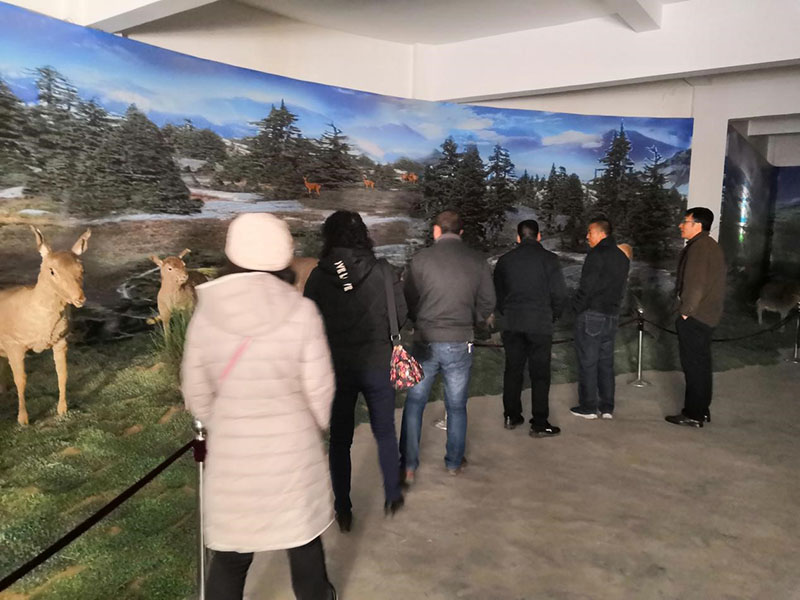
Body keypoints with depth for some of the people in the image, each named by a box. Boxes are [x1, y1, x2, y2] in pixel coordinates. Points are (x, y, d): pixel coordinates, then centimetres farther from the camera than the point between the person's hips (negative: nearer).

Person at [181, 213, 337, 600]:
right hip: (293, 448, -1)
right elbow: (319, 392, -9)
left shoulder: (206, 313, -8)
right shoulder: (301, 312, -15)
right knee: (303, 539, 20)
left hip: (231, 453, 2)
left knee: (231, 553, 18)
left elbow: (197, 395, 0)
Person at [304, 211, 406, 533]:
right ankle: (392, 496, 32)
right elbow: (401, 315, -5)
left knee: (339, 439, 14)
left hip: (336, 368, 0)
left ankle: (343, 510, 22)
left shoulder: (318, 276, -7)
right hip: (377, 364, 0)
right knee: (385, 433, 19)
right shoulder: (382, 270, -9)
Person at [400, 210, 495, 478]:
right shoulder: (478, 261, -1)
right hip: (460, 343, 2)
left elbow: (408, 301, -4)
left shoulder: (422, 258, -7)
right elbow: (487, 304, 2)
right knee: (457, 406, 16)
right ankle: (454, 462, 28)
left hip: (425, 342, -1)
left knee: (414, 403, 13)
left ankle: (408, 466, 16)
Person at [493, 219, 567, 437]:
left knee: (513, 370, 13)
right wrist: (553, 315, 9)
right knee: (540, 374, 2)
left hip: (512, 323, 3)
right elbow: (559, 293, -6)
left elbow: (497, 293, 10)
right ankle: (539, 424, 5)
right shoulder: (548, 259, -4)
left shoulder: (505, 260, 6)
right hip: (540, 324, -3)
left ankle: (511, 416, 22)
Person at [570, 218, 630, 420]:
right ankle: (607, 407, 17)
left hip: (591, 314, -8)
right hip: (612, 316, 8)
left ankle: (588, 407, 8)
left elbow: (587, 287, -18)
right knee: (606, 362, 14)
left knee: (587, 362, 1)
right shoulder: (622, 257, 12)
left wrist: (577, 307, -6)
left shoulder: (597, 255, -14)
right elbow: (620, 288, 13)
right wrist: (613, 306, 15)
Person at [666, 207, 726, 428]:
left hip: (694, 317, -10)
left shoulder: (698, 247, -17)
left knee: (693, 365, -3)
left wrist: (685, 311, -14)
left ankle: (693, 415, 5)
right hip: (707, 316, 10)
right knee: (702, 364, 16)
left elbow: (695, 284, -23)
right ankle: (702, 410, 25)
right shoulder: (711, 246, 14)